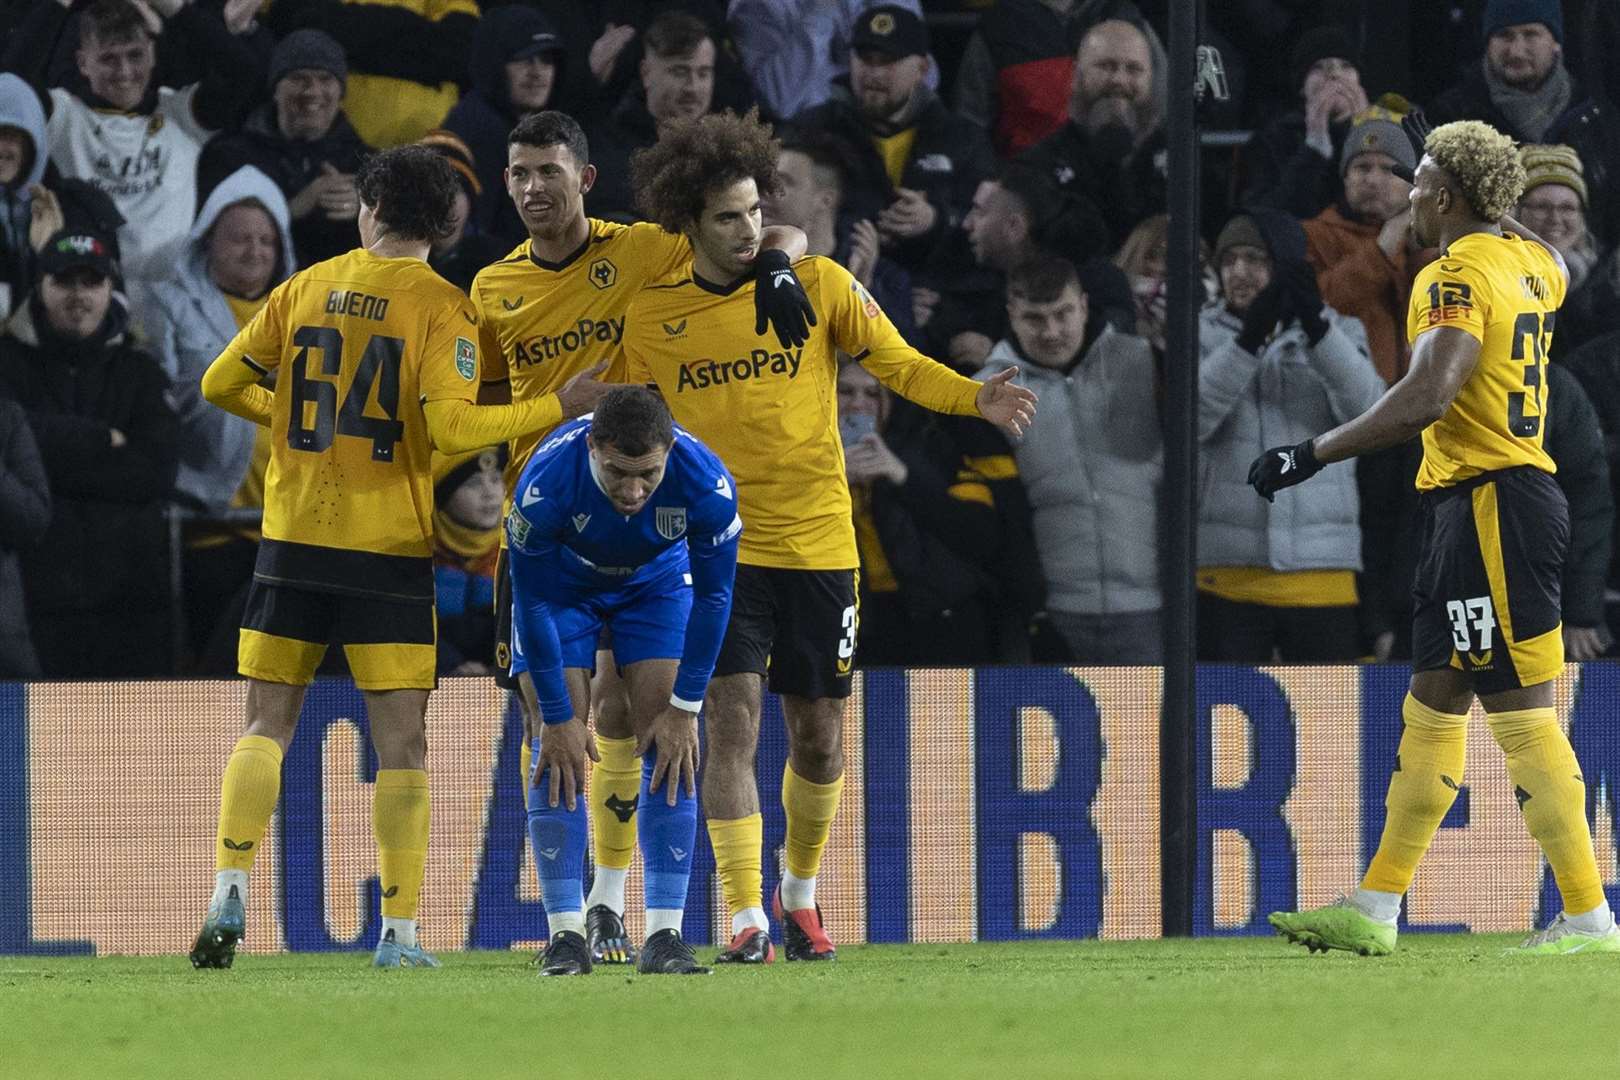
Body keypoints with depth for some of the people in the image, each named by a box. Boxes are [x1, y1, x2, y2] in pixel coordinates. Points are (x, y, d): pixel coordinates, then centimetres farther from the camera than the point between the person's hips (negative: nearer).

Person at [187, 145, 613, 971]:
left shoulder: (307, 288, 6)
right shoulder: (441, 307, -6)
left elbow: (220, 385, 10)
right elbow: (451, 427, -17)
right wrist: (557, 409, -7)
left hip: (294, 538, 3)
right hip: (389, 551, -3)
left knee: (266, 727, 9)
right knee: (400, 743, 2)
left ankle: (230, 894, -6)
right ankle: (398, 931, -3)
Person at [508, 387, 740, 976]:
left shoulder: (707, 485, -35)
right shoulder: (545, 483, -39)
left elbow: (712, 596, -19)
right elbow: (533, 603, -25)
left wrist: (684, 710, -16)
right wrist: (558, 717, -21)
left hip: (657, 580, 1)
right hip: (562, 582, -1)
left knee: (669, 744, -11)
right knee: (558, 748, -12)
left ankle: (664, 934, -10)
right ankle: (566, 933, -9)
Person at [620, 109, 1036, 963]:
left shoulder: (815, 285, 0)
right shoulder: (651, 318, 2)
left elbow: (898, 364, 2)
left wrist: (977, 399, -15)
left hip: (817, 546, 1)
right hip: (716, 547, -1)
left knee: (819, 738, 9)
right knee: (732, 722, -15)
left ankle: (800, 896, 32)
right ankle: (746, 920, -14)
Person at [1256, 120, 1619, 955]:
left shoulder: (1459, 274, -15)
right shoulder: (1530, 260, 12)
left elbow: (1428, 396, -27)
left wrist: (1310, 455, -21)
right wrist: (1491, 203, 44)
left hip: (1492, 507, -10)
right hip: (1467, 506, 10)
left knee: (1522, 714, -9)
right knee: (1432, 704, 12)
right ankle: (1373, 911, 17)